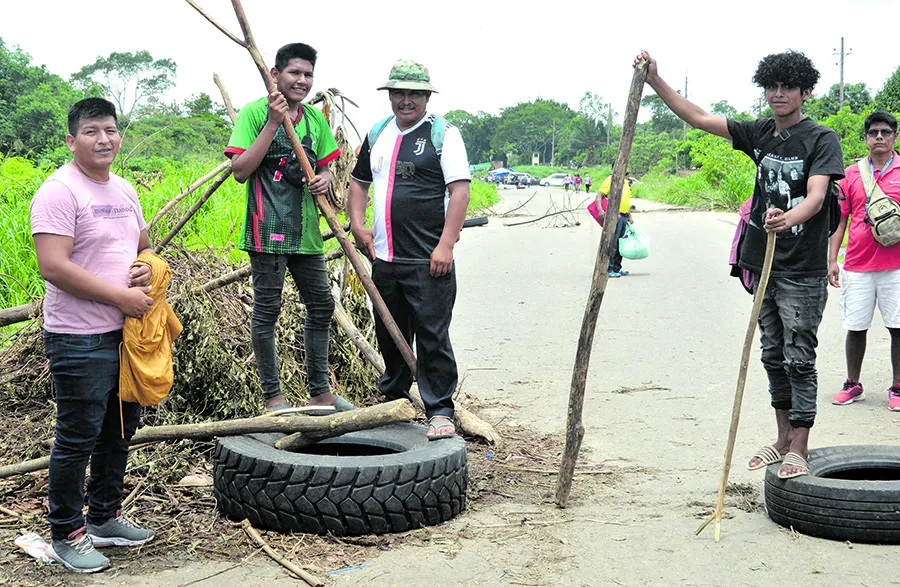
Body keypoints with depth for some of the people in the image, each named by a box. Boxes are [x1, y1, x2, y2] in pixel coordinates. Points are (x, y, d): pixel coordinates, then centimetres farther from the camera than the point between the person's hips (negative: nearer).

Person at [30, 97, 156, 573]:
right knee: (77, 439, -1)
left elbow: (144, 246, 25)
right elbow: (53, 267, -22)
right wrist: (122, 296, -19)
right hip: (80, 340, -8)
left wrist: (147, 270, 0)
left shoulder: (123, 190, 13)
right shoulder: (59, 191, -14)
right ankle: (66, 535, 14)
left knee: (120, 430, 17)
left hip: (125, 333, 9)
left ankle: (105, 519, 33)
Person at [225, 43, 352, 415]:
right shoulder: (254, 113, -5)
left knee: (321, 306, 11)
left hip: (306, 230, 6)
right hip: (268, 230, -6)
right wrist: (273, 123, -16)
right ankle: (272, 396, 13)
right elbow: (240, 170, -13)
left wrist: (324, 179, -3)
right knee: (267, 310, 2)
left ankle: (320, 393, 22)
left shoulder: (315, 119, 11)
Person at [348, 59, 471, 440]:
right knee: (389, 335, 16)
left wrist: (446, 245, -17)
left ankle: (440, 411, 3)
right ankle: (393, 402, 32)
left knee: (432, 336, -5)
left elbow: (460, 190, -10)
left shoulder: (443, 133, -3)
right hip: (385, 257, 6)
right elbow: (359, 181, 27)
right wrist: (357, 225, 11)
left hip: (429, 261, -6)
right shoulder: (377, 134, 15)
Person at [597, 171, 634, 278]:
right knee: (612, 243, -10)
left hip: (624, 217, 9)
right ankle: (608, 269, -7)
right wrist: (600, 209, -31)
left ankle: (617, 268, 20)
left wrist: (629, 216, 24)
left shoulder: (626, 183, 19)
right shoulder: (610, 181, -7)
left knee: (620, 243, 12)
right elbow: (599, 195, -17)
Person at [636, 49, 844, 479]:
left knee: (799, 359, -3)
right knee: (773, 356, 13)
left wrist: (788, 219, -43)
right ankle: (783, 440, 24)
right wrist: (655, 81, 1)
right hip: (763, 264, 7)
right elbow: (697, 118, 9)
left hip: (803, 271, -6)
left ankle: (798, 448, 3)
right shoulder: (759, 134, 9)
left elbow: (816, 196, -22)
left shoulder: (822, 139, -8)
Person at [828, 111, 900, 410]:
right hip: (857, 266, 1)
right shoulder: (851, 174, 7)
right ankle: (853, 385, 21)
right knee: (856, 327, 8)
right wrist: (832, 260, 4)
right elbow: (840, 219, 9)